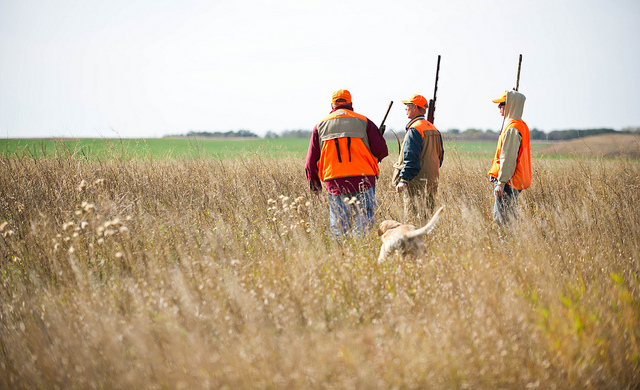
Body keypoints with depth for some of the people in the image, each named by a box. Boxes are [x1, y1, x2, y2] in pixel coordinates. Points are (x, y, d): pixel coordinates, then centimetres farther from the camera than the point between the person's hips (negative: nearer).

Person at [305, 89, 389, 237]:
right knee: (364, 226, 0)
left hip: (335, 184, 2)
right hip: (363, 181, -1)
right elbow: (381, 150, -1)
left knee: (339, 229, 6)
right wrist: (371, 161, 21)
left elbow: (311, 161, 10)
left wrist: (314, 186, 20)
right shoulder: (363, 121, 4)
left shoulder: (320, 125, 10)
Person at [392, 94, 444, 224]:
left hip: (417, 182, -9)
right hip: (431, 181, 9)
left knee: (413, 218, -8)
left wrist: (403, 180, -20)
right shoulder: (434, 129, 16)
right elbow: (440, 155, 19)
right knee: (427, 215, 12)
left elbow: (411, 158, -19)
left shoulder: (414, 129, -13)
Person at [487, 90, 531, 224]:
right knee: (498, 217, 14)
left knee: (504, 218, -8)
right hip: (515, 182, 10)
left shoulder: (512, 128, -17)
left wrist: (501, 183, -20)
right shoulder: (522, 126, 16)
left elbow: (508, 159, -20)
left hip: (508, 182, -10)